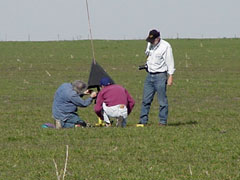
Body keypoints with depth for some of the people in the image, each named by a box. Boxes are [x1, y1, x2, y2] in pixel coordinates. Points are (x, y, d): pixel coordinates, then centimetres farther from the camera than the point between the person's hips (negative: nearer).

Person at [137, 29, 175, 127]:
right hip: (149, 75, 6)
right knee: (146, 99, 5)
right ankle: (143, 120, 8)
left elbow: (170, 62, -10)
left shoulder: (166, 46, -11)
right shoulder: (149, 44, 9)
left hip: (160, 76, -6)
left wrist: (170, 77, -12)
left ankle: (163, 121, 3)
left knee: (162, 100, -3)